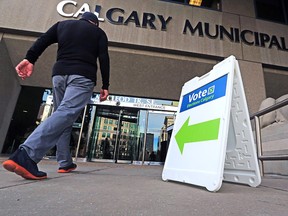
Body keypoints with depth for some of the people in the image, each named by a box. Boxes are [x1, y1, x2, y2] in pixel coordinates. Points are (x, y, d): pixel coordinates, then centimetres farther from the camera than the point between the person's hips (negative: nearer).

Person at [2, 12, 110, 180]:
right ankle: (26, 155, -35)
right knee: (66, 114, -18)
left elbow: (42, 41, 9)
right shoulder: (99, 32, 18)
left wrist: (29, 59, -3)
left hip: (59, 74, 5)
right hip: (82, 76, -4)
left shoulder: (62, 24, 27)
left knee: (63, 114, 11)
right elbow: (104, 59, 4)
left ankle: (65, 163, 9)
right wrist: (105, 86, 2)